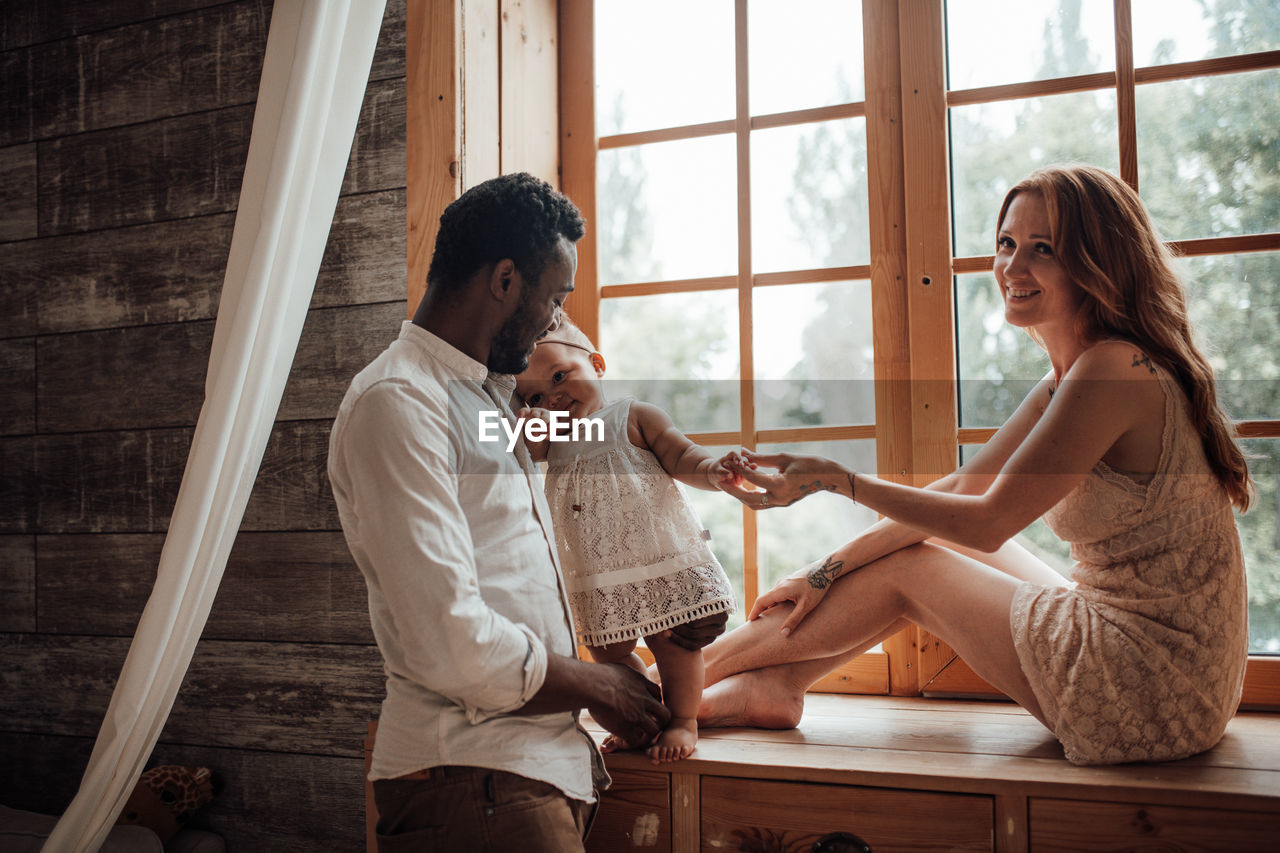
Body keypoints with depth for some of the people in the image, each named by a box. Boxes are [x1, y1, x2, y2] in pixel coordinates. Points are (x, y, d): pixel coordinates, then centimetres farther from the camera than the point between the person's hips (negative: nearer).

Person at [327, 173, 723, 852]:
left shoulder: (488, 395, 17)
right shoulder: (396, 401, -17)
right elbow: (453, 647, -24)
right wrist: (597, 687, -9)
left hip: (541, 762, 9)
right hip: (471, 779, -9)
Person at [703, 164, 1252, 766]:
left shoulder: (1114, 370, -20)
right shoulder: (1067, 382, 10)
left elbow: (988, 520, -17)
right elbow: (959, 491, 11)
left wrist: (836, 478, -11)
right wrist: (825, 573, 9)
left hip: (1157, 690, -9)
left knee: (907, 569, 1)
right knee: (942, 544, 12)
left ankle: (694, 669, 17)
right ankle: (777, 684, 16)